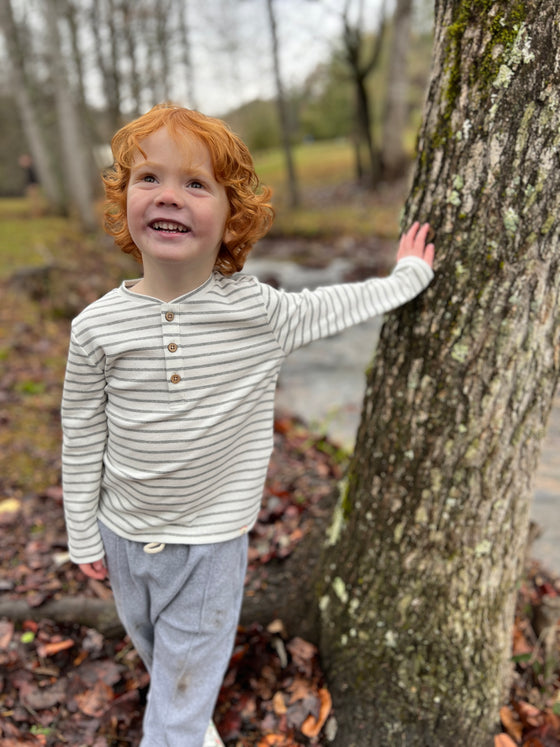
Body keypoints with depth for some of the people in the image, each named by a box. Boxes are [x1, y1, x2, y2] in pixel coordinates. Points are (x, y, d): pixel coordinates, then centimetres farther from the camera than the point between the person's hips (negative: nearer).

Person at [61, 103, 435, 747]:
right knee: (151, 650, 30)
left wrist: (410, 275, 13)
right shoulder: (98, 326, -15)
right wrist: (83, 536, 4)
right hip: (124, 536, 3)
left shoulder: (259, 312, -18)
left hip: (211, 543, -2)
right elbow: (82, 436, -4)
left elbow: (341, 304, 0)